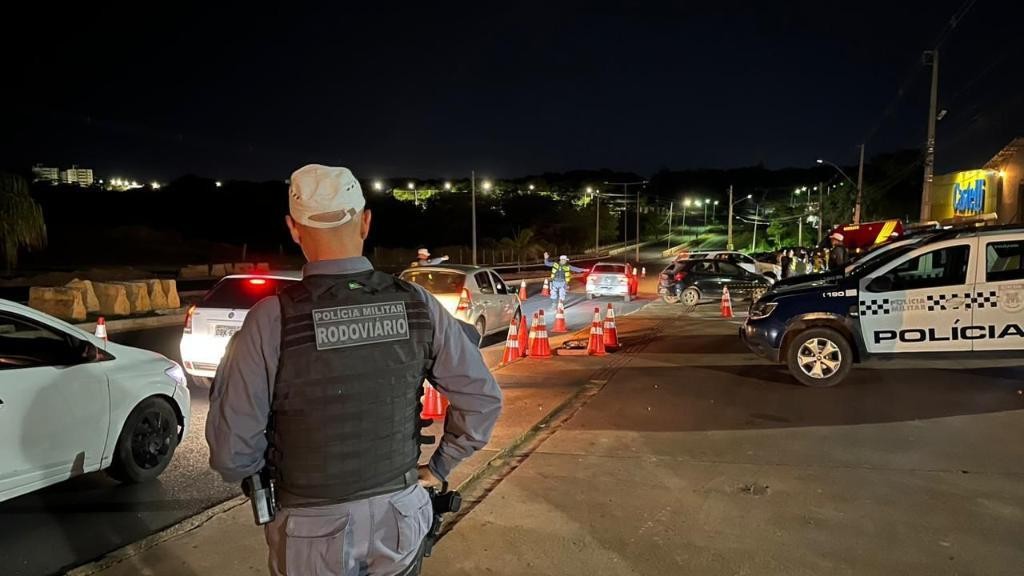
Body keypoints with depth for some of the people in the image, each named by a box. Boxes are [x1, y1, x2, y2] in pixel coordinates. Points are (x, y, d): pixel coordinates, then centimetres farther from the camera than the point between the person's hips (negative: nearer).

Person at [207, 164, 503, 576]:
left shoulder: (272, 321, -20)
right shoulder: (416, 305, -12)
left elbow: (232, 450, -16)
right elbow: (483, 399, -7)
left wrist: (268, 478, 5)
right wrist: (440, 468, 6)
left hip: (313, 528, -2)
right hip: (400, 516, 3)